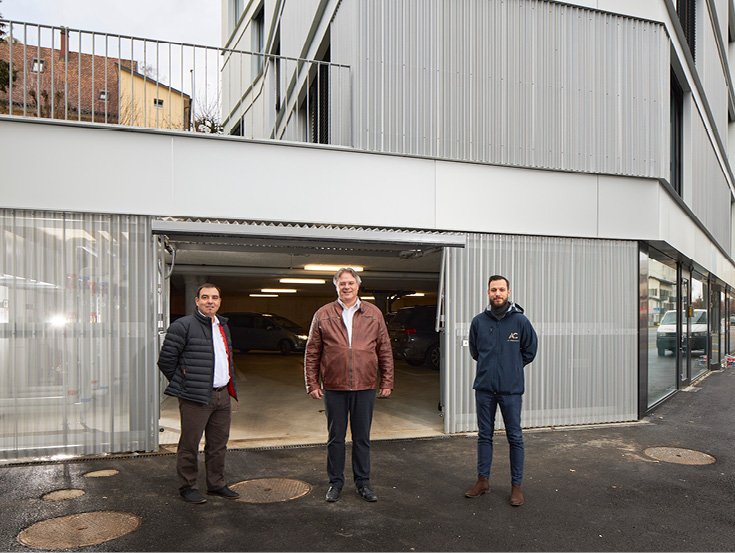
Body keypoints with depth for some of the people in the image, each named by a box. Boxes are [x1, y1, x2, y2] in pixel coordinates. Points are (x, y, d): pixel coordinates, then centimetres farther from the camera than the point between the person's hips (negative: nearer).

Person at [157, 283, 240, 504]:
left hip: (222, 395, 7)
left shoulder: (223, 326, 16)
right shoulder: (183, 326, -8)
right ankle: (187, 487, 18)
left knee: (218, 444, 14)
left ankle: (216, 484, 27)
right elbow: (165, 360, -7)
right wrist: (183, 385, -2)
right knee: (190, 444, 3)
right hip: (195, 397, -7)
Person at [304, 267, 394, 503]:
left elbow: (385, 351, 9)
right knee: (335, 437, 9)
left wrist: (386, 382, 6)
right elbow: (312, 353, 5)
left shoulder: (373, 314, 6)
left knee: (362, 437, 10)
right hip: (333, 388, -1)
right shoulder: (323, 315, 3)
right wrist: (312, 383, 0)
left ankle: (363, 482, 24)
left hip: (365, 387, 1)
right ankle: (335, 482, 24)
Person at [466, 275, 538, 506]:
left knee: (515, 437, 5)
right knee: (484, 435, 11)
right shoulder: (478, 321, 2)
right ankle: (483, 480, 22)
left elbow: (530, 350, 9)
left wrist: (512, 367, 10)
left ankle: (516, 485, 15)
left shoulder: (520, 320, -3)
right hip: (484, 387, 2)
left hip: (511, 389, -2)